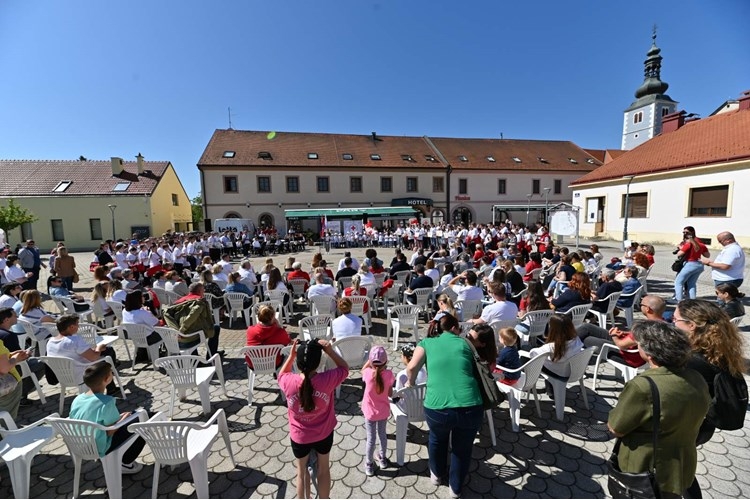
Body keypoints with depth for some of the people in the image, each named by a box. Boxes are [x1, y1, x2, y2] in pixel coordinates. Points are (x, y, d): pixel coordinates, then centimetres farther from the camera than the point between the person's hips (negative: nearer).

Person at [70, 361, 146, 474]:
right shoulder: (107, 402, -29)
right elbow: (110, 431, -23)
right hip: (100, 449, -8)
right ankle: (126, 463, 15)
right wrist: (122, 419, -5)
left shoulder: (77, 400, -6)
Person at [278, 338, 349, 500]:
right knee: (323, 469, 28)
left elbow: (281, 375, -2)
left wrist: (291, 355, -14)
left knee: (301, 471, 28)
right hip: (324, 434, 0)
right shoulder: (327, 380, -32)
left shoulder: (289, 382, -29)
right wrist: (329, 350, -23)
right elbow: (344, 368, -11)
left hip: (299, 437, 0)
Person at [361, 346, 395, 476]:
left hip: (370, 412, -2)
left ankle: (369, 465, 33)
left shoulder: (368, 373, -26)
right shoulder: (389, 374, -23)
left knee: (371, 438, 16)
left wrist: (370, 361, -5)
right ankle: (383, 459, 45)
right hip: (384, 411, 2)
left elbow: (363, 370, 1)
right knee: (382, 434, 25)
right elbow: (390, 394, -8)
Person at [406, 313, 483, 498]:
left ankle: (437, 475, 58)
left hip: (437, 408, 0)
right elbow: (473, 370, 19)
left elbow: (412, 367, -3)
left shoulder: (427, 342, 10)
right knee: (463, 448, 32)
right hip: (470, 408, 1)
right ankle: (456, 488, 53)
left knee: (437, 439, 35)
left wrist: (411, 382, 15)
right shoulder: (464, 343, 14)